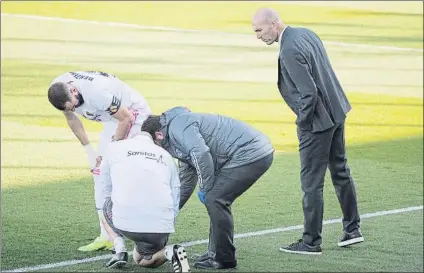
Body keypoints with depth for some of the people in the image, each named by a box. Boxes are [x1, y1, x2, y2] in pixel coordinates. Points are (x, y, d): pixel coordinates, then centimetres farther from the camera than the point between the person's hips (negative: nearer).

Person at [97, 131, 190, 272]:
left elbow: (106, 190, 24)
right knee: (141, 259, 29)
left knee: (107, 206, 32)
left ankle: (120, 251, 12)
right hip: (161, 226, 2)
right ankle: (169, 251, -2)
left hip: (125, 222, -2)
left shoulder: (114, 147, 16)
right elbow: (175, 203, 21)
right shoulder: (166, 156, 21)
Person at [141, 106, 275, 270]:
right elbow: (185, 183, 32)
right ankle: (216, 253, 20)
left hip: (250, 153, -10)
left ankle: (224, 258, 0)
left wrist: (205, 189, -9)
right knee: (216, 200, 15)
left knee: (214, 199, -8)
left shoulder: (177, 126, -8)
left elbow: (202, 155, -22)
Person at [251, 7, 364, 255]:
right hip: (336, 112, 10)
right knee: (340, 171, 20)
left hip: (318, 121, -10)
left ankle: (311, 242, 9)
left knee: (312, 183, 1)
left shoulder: (289, 51, -24)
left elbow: (309, 93, -27)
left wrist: (303, 123, -12)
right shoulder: (306, 33, 5)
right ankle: (352, 229, 30)